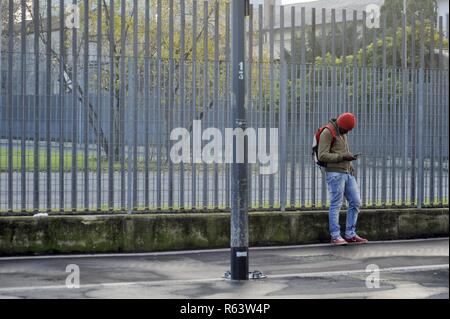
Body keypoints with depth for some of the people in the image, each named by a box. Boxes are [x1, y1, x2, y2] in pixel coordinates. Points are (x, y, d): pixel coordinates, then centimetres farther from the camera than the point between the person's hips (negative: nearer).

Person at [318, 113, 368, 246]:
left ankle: (350, 235, 10)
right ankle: (335, 236, 0)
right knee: (336, 205, -6)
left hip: (347, 173, 8)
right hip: (335, 173, -8)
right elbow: (322, 156, -16)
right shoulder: (327, 133, -9)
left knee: (355, 202, 5)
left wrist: (351, 167, 13)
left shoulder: (343, 133, 18)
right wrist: (343, 157, -19)